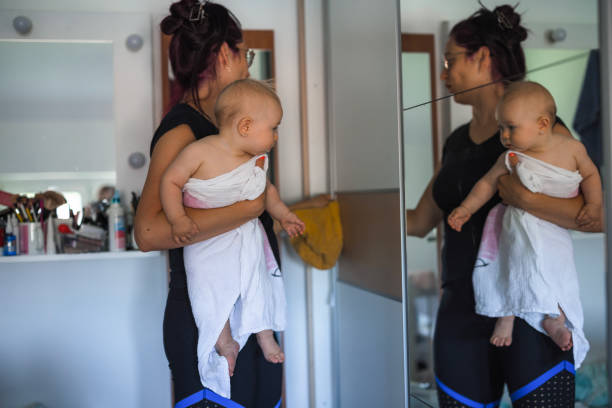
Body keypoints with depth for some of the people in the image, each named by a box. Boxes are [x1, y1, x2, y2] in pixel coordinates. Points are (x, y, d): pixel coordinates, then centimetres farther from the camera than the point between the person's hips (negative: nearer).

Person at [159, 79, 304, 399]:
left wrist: (283, 214, 5)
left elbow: (266, 189, 13)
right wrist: (178, 219, -28)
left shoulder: (258, 159, -5)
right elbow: (170, 181, -19)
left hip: (247, 236, 5)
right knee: (211, 288, -3)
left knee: (257, 279, 9)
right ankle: (225, 342, 17)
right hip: (205, 240, -5)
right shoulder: (200, 152, -24)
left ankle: (264, 332, 27)